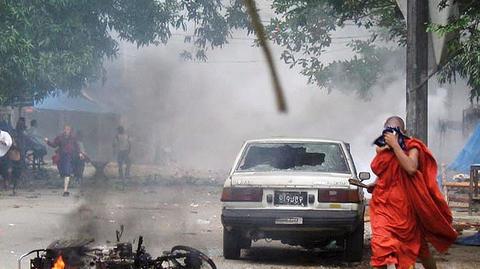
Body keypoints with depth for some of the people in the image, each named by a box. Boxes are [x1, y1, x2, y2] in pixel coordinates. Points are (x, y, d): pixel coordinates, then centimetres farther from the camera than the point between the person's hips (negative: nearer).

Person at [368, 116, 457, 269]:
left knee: (418, 244, 13)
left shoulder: (411, 148, -8)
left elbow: (411, 168, -30)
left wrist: (395, 145, -27)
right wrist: (374, 185, 7)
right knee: (382, 244, -18)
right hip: (383, 205, 3)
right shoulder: (382, 150, 7)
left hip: (405, 206, -3)